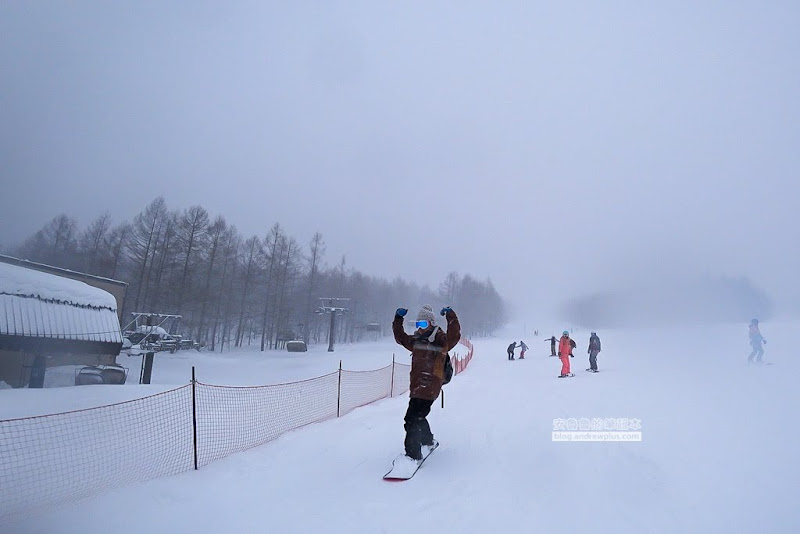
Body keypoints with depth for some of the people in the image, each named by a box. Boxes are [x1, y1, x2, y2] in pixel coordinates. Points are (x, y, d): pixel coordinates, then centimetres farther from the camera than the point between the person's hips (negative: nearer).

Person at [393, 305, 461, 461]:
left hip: (429, 388, -9)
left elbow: (454, 336, -25)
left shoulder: (441, 340, -7)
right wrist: (398, 318, 16)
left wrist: (451, 316, -31)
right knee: (418, 417, 25)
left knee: (412, 420, -13)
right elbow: (400, 337, 25)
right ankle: (428, 441, 49)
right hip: (416, 388, 9)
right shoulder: (416, 341, 14)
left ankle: (413, 455, -5)